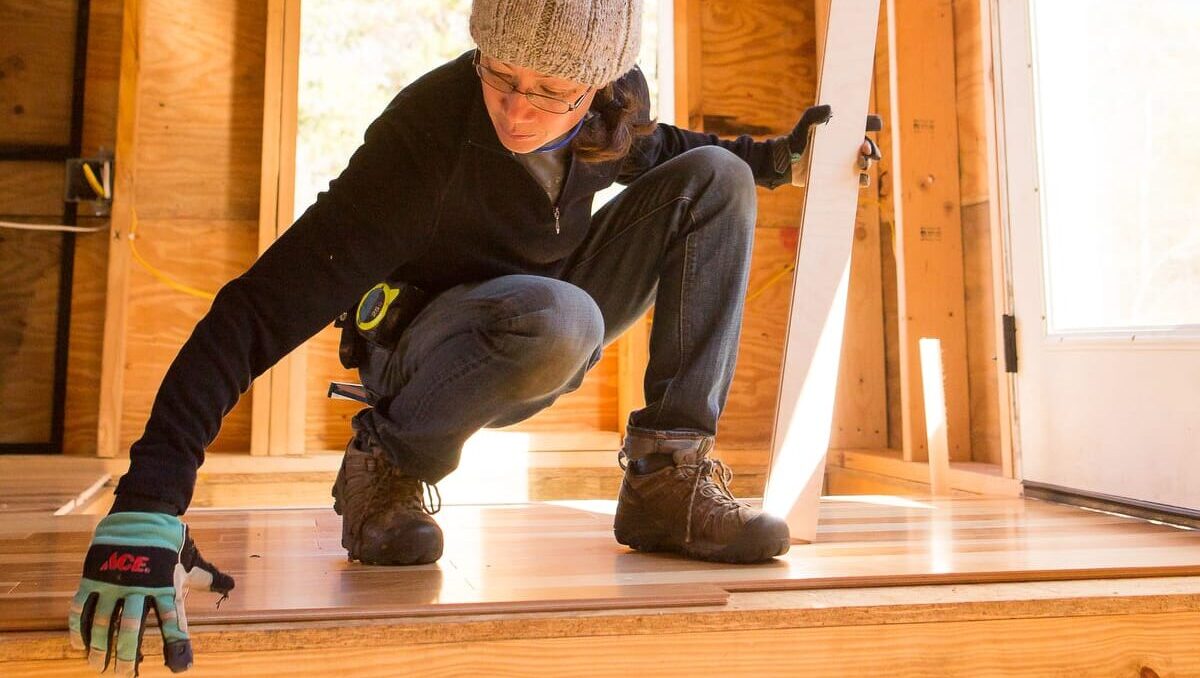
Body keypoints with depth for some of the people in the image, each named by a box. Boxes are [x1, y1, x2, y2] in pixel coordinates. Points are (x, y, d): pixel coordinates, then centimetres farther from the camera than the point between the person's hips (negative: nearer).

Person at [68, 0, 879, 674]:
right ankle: (385, 470, -12)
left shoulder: (616, 105, -14)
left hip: (532, 353, 6)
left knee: (714, 180, -10)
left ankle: (669, 480, -14)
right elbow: (264, 305, -34)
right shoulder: (429, 131, -30)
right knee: (557, 317, -40)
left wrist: (774, 156, 0)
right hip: (423, 355, -5)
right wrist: (147, 507, -42)